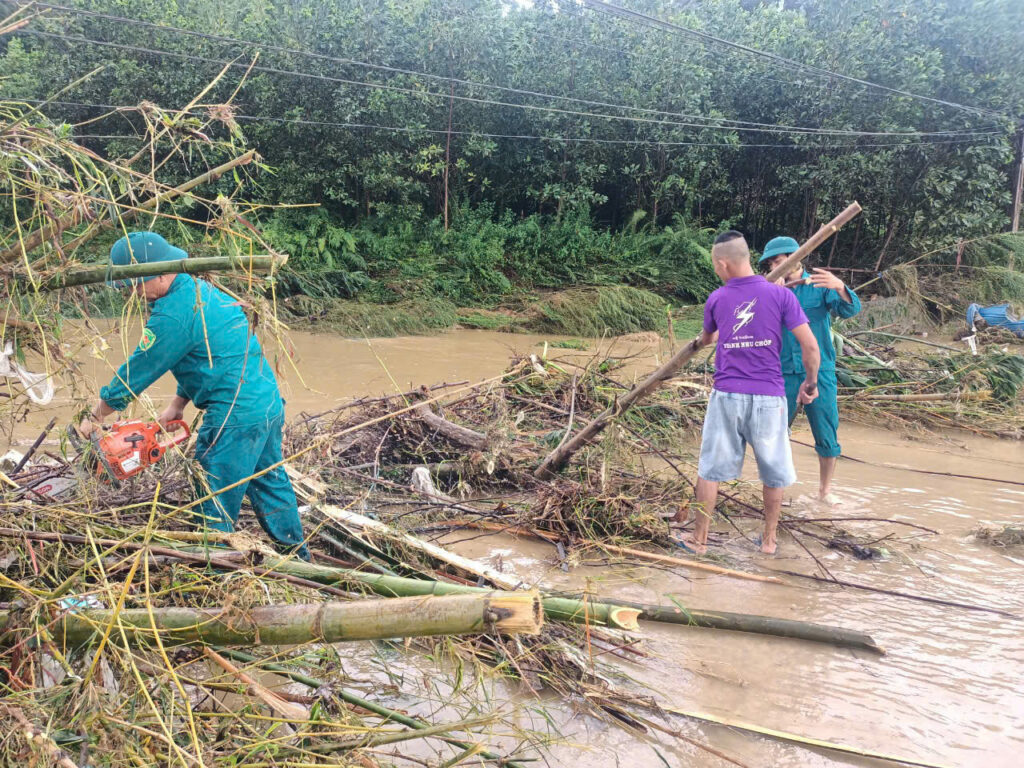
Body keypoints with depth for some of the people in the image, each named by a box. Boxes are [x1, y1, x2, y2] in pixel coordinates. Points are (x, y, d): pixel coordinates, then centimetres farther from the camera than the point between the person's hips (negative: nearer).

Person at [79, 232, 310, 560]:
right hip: (269, 403, 10)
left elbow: (136, 371, -10)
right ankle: (297, 555, 33)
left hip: (236, 415, -10)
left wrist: (95, 417, 2)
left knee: (216, 502, 2)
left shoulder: (173, 314, -18)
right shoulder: (203, 289, 12)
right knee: (270, 483, 22)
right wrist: (177, 404, 18)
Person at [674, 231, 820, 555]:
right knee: (773, 471, 15)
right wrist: (811, 382, 9)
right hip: (768, 397, -1)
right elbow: (810, 346, -7)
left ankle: (699, 538, 18)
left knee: (710, 468, 11)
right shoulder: (780, 295, -5)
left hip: (726, 396, 1)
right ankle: (769, 539, 25)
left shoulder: (716, 300, 2)